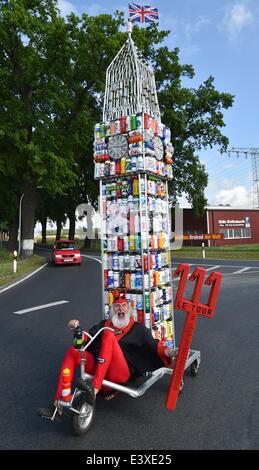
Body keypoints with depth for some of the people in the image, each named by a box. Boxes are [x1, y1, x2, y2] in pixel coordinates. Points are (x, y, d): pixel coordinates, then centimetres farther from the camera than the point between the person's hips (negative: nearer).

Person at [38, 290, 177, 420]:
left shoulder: (138, 328, 16)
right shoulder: (104, 324, 25)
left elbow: (153, 345, 3)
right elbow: (86, 338, 14)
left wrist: (168, 351, -17)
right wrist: (76, 329, -6)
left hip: (121, 373, -4)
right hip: (98, 368, 4)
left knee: (109, 336, -26)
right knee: (72, 351, -18)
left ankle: (95, 388, -37)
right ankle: (58, 404, -20)